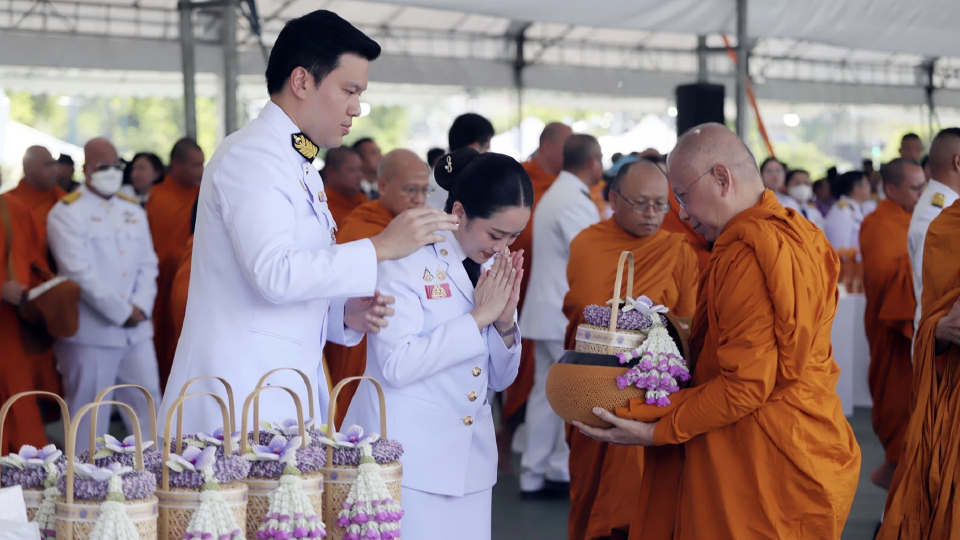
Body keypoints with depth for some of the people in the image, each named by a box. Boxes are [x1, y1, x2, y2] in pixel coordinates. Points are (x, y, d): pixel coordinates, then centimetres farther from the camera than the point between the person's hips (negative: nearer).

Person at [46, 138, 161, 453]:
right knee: (90, 415, -1)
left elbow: (148, 264, 12)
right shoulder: (67, 213, -6)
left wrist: (141, 306, -5)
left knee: (148, 408, 9)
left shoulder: (133, 211, 15)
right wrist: (122, 312, -13)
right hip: (91, 332, -6)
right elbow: (81, 274, -14)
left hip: (137, 330, 6)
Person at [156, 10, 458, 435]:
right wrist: (381, 247, -16)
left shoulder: (301, 168, 21)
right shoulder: (251, 154, -9)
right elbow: (275, 273, -22)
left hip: (291, 389, 9)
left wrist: (346, 314, 5)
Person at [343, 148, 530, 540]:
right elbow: (397, 365, -21)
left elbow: (500, 379, 13)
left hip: (469, 461, 6)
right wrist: (480, 316, -18)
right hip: (408, 462, -6)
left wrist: (505, 322, -6)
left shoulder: (494, 269, 8)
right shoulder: (407, 261, -10)